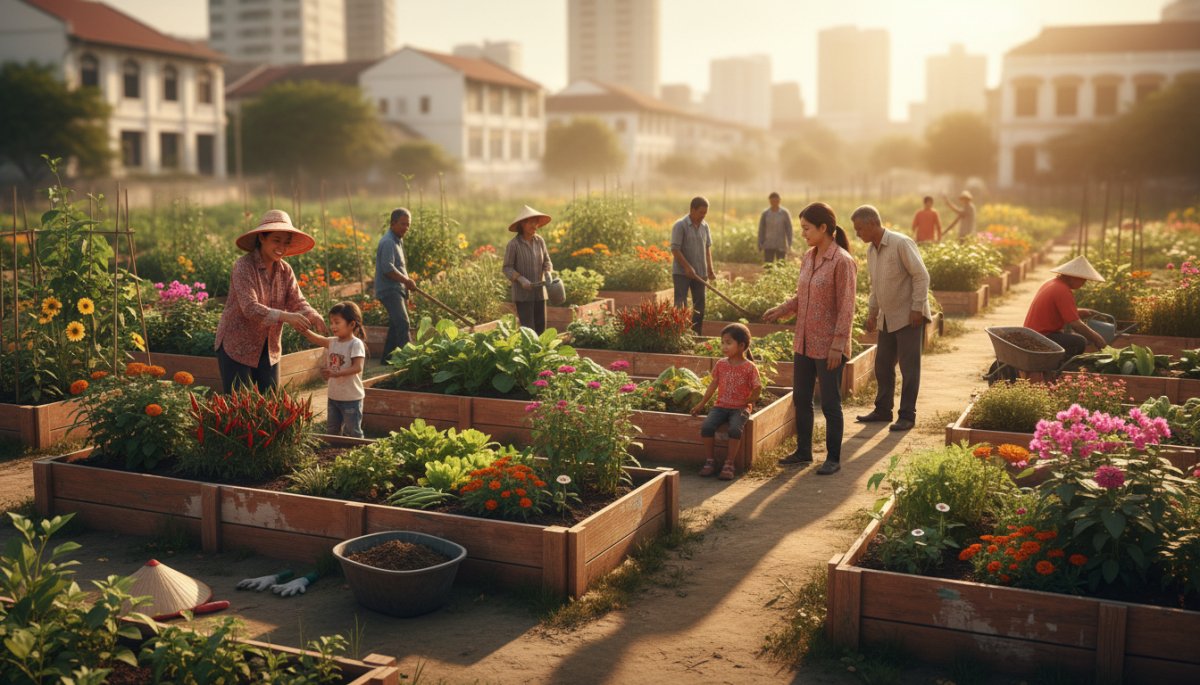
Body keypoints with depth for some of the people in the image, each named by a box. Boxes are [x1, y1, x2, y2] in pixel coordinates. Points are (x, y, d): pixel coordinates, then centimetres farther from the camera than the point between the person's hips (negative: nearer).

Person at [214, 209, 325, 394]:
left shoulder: (285, 270, 1)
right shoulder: (243, 266, -18)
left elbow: (297, 301, -7)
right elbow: (250, 308, -29)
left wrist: (312, 316, -29)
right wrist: (285, 317, -42)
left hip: (269, 350, 6)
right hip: (236, 347, -6)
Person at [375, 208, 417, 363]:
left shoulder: (398, 240, 19)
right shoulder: (388, 242, -14)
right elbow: (388, 268, -23)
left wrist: (406, 282, 18)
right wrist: (406, 280, -18)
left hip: (397, 289, 10)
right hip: (389, 290, -10)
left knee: (396, 325, 13)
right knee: (403, 323, -18)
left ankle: (387, 357, 21)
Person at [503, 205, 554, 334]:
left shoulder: (539, 241, 0)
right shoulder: (513, 244, -14)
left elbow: (546, 261, 8)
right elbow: (507, 268, -9)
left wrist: (548, 274, -12)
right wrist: (521, 279, -23)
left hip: (539, 291, 5)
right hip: (522, 294, -5)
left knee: (541, 328, 7)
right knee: (528, 329, -8)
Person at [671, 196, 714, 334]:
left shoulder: (704, 226, 8)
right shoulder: (680, 226, -12)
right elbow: (675, 249, -15)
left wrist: (710, 266, 5)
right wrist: (687, 267, -20)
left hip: (700, 273, 6)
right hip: (682, 272, -6)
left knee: (699, 304, 9)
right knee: (680, 304, -9)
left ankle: (696, 333, 17)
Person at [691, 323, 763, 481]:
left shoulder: (749, 367, -6)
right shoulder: (721, 364, 6)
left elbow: (757, 388, 0)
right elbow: (714, 384, 15)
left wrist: (747, 403, -8)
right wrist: (701, 403, 16)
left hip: (740, 408, -3)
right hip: (721, 406, 4)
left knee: (735, 429, -33)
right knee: (706, 427, -23)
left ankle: (729, 464, -19)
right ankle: (710, 461, -7)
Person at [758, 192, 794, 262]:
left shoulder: (785, 213, -2)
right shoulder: (765, 213, 2)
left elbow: (789, 229, -1)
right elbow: (761, 230, 5)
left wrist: (789, 244, -7)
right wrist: (760, 245, 1)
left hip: (781, 246, -1)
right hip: (768, 246, 1)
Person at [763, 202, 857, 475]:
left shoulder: (842, 261, -16)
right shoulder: (808, 257, 7)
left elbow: (846, 308, -16)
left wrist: (837, 346, -18)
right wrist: (782, 309, -1)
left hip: (828, 346, -8)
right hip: (804, 342, 8)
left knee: (830, 403, 3)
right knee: (800, 399, 14)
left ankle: (833, 458, 16)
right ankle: (803, 452, 28)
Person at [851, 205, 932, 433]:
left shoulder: (901, 243, -16)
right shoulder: (871, 250, 9)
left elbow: (921, 276, -17)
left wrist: (917, 308, -20)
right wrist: (872, 312, 16)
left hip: (908, 317, -8)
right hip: (887, 318, 8)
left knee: (909, 368, -2)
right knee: (882, 365, 12)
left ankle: (907, 416, 4)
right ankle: (883, 410, 23)